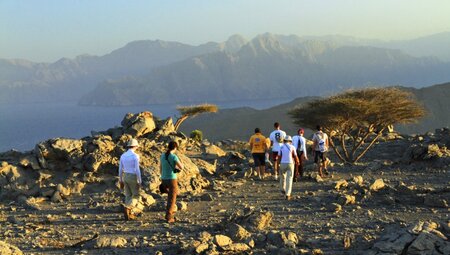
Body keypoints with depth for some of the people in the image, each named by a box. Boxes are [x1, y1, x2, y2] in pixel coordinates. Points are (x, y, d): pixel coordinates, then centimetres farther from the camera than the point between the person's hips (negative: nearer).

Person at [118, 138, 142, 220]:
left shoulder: (123, 156, 4)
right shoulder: (135, 156, -16)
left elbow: (120, 169, 7)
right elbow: (137, 170, -19)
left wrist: (121, 181, 16)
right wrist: (139, 182, -13)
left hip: (125, 177, 6)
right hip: (133, 178, -6)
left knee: (128, 196, 13)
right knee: (136, 196, 5)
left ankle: (129, 215, 12)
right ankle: (127, 207, -20)